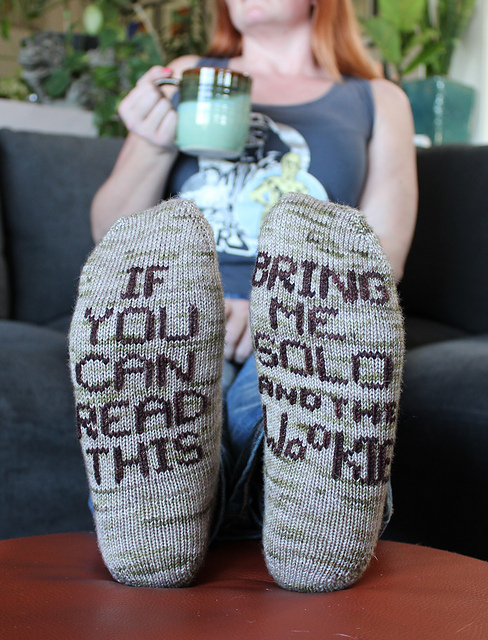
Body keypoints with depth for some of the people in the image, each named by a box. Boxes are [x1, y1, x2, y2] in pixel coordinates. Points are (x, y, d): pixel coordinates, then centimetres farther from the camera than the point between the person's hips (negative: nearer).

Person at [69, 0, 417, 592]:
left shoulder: (378, 101, 20)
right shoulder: (187, 77, 24)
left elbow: (382, 263, 5)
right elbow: (108, 234, 17)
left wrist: (275, 310, -15)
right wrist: (153, 150, -4)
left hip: (306, 326, 0)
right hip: (174, 319, 1)